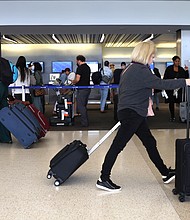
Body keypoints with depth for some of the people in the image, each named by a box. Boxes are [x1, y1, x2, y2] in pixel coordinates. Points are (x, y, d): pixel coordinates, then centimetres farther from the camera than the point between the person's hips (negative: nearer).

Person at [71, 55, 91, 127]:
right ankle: (85, 121, 23)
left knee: (81, 106, -3)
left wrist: (73, 82, 1)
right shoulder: (88, 67, 14)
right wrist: (75, 81, 22)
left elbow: (77, 79, -19)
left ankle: (84, 123, -2)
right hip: (87, 88, 9)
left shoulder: (80, 68, -14)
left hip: (81, 89, -9)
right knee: (84, 106, 17)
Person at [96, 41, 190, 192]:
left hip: (135, 114, 11)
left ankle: (165, 173, 25)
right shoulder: (141, 70, -17)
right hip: (131, 114, -11)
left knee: (150, 143, 15)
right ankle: (103, 180, 2)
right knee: (118, 146, -5)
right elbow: (161, 84, -22)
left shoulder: (131, 69, 15)